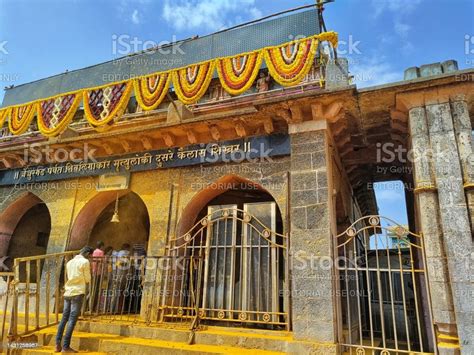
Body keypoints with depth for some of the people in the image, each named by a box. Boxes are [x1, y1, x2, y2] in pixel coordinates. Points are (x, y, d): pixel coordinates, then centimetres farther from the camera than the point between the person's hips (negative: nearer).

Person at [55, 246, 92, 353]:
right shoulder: (85, 262, -6)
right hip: (78, 293, -7)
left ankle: (58, 344, 12)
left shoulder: (69, 262, 16)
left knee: (64, 318, 11)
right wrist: (86, 281, 17)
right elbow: (87, 279, -3)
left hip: (68, 293, 7)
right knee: (72, 320, -4)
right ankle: (66, 346, -3)